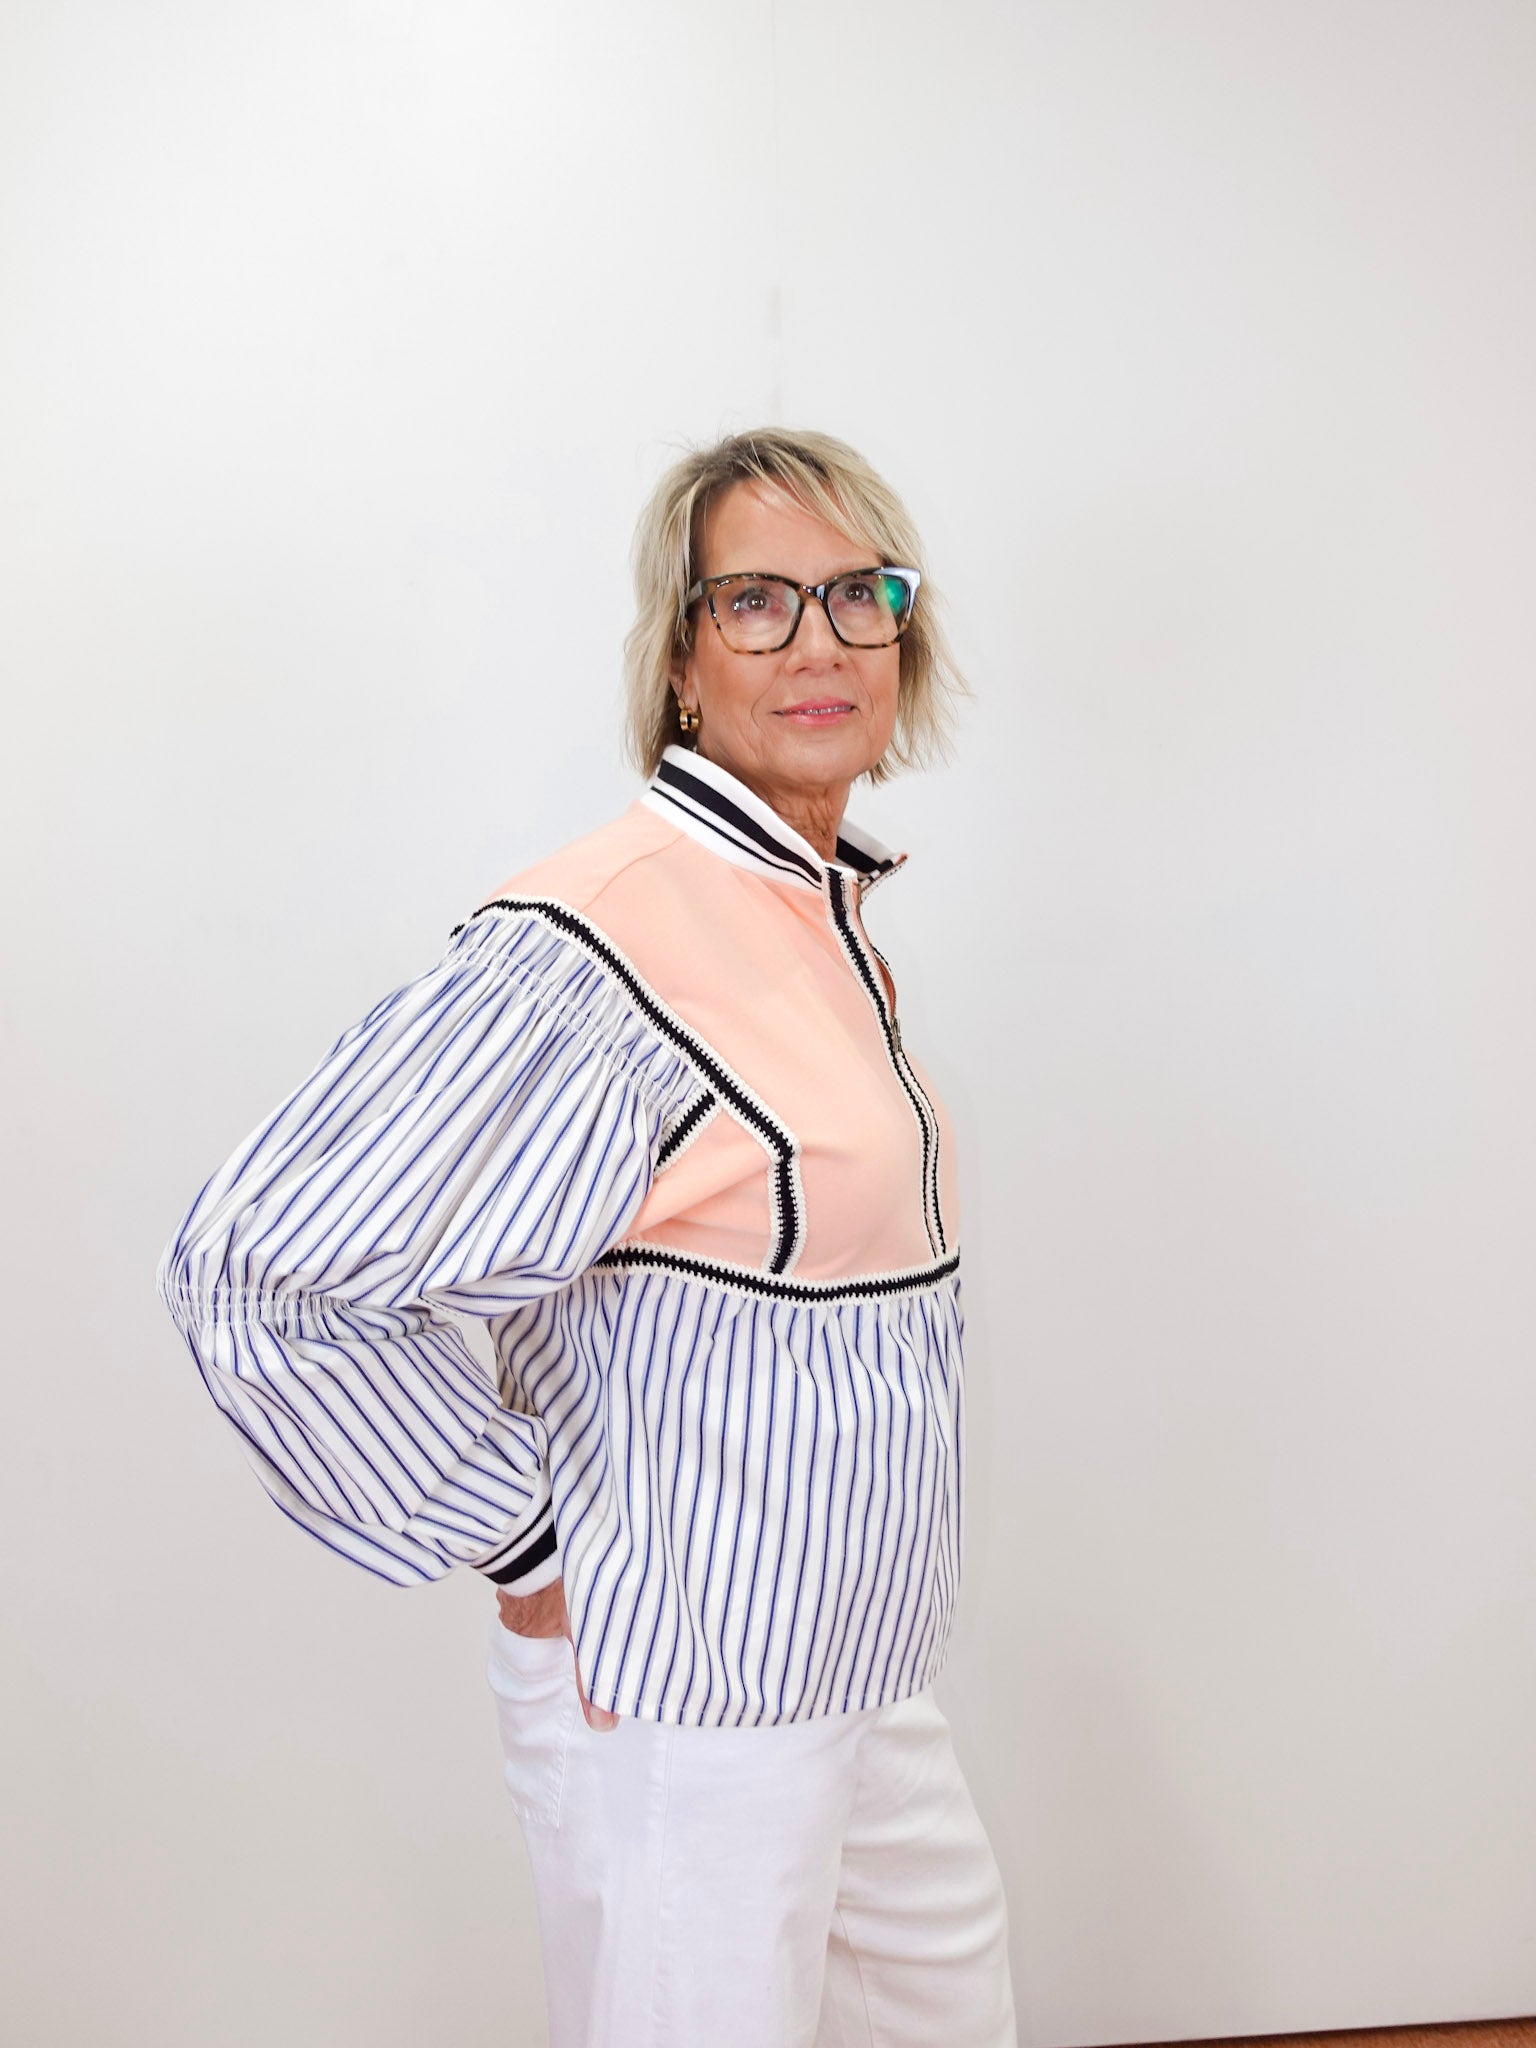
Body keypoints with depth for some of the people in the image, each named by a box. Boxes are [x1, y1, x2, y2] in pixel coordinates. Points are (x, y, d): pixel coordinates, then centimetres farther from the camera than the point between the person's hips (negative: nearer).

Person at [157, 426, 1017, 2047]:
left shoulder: (828, 919, 6)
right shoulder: (593, 947, -25)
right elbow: (260, 1267, -27)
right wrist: (535, 1553, -18)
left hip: (854, 1674, 9)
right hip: (681, 1712, -9)